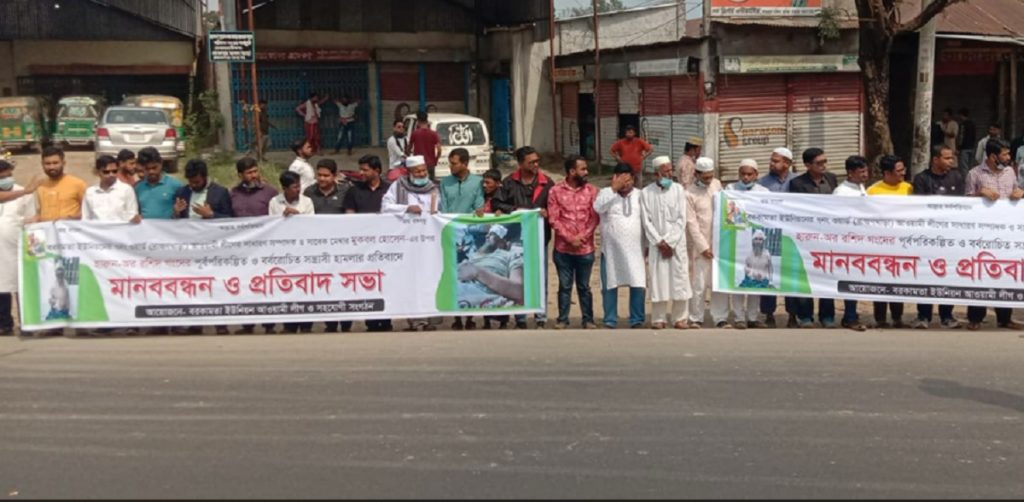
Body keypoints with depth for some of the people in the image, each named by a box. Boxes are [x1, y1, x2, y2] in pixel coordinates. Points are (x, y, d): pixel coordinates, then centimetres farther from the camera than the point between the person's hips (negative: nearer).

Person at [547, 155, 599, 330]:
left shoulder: (591, 190, 1)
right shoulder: (555, 191, -2)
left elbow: (595, 218, -2)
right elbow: (553, 219, -5)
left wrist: (582, 237, -12)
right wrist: (569, 238, -12)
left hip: (585, 248, 1)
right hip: (563, 248, -1)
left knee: (584, 286, 9)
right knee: (564, 286, 8)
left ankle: (587, 319, 18)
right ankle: (562, 319, 16)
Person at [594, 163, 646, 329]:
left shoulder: (639, 195, 6)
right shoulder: (606, 192, 1)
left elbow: (645, 219, 7)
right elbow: (598, 207, -20)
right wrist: (614, 188, -22)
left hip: (634, 249, 1)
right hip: (611, 249, -1)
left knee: (638, 285, -6)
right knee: (610, 286, 5)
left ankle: (636, 321, 5)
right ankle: (610, 322, 14)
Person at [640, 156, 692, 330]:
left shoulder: (678, 189, 2)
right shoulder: (646, 193, 1)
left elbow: (681, 219, -2)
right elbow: (646, 221, -1)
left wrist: (670, 242, -9)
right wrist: (659, 242, -9)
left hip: (677, 244, 1)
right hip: (656, 244, -1)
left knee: (680, 280, 0)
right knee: (658, 281, -1)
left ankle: (680, 318, 9)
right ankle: (658, 319, 7)